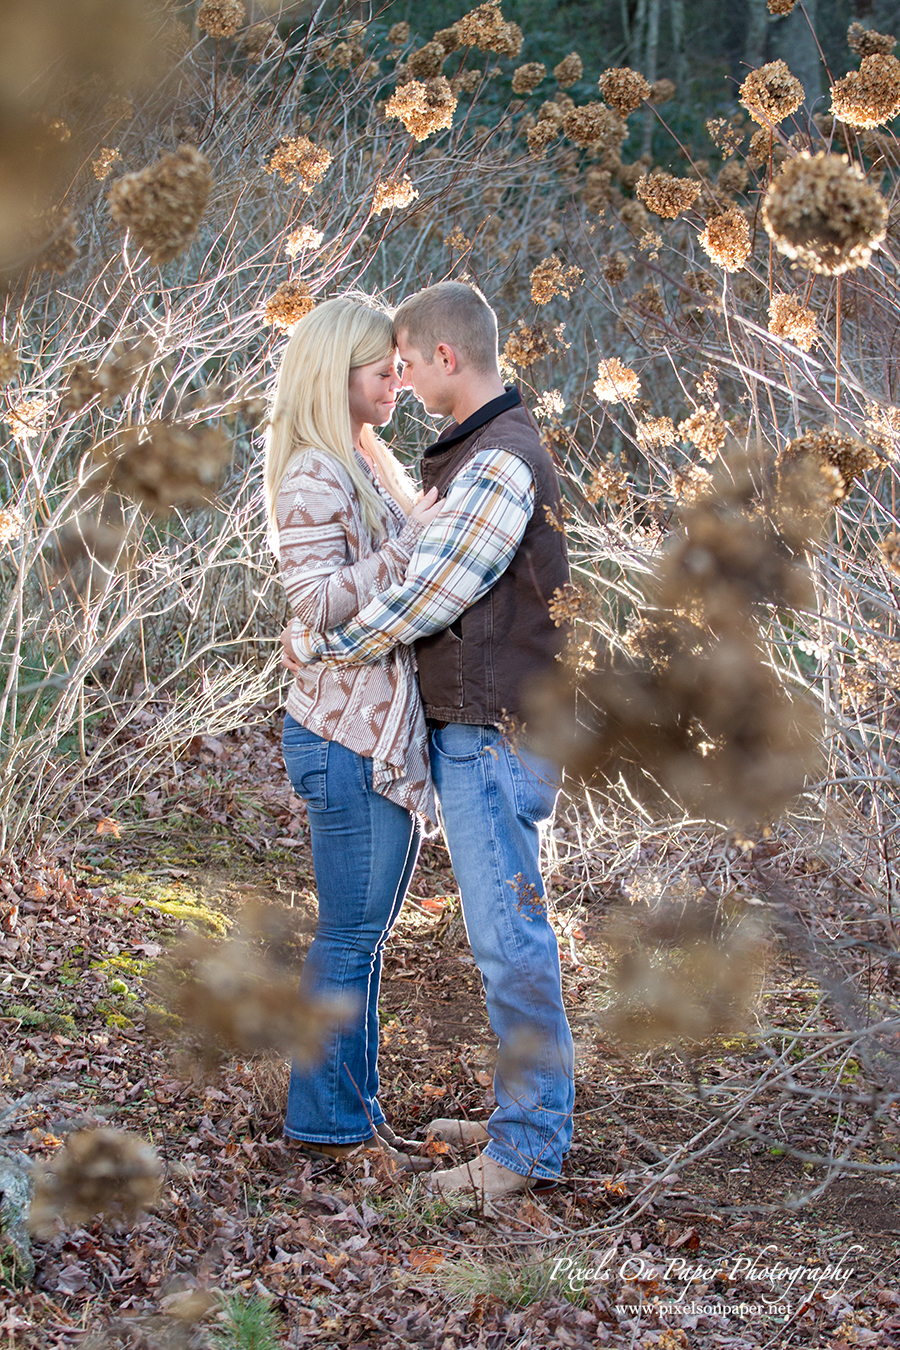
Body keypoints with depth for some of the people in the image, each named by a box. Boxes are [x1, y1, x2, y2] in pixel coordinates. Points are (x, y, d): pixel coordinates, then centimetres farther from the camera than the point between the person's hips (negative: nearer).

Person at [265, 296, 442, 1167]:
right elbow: (319, 601, -21)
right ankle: (325, 1119, 9)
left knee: (366, 931, 15)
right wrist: (415, 540, -21)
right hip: (346, 736, -10)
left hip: (388, 730, 10)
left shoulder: (368, 465, 16)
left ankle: (352, 1105, 24)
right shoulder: (313, 476, -13)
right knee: (349, 934, -2)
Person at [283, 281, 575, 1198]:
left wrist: (322, 648, -6)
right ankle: (528, 1112, 24)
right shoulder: (486, 451, 17)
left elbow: (425, 597, -18)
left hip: (494, 733, -10)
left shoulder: (499, 462, -17)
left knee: (507, 933, -6)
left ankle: (528, 1145, 0)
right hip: (470, 727, 10)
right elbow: (434, 582, 20)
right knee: (506, 930, 15)